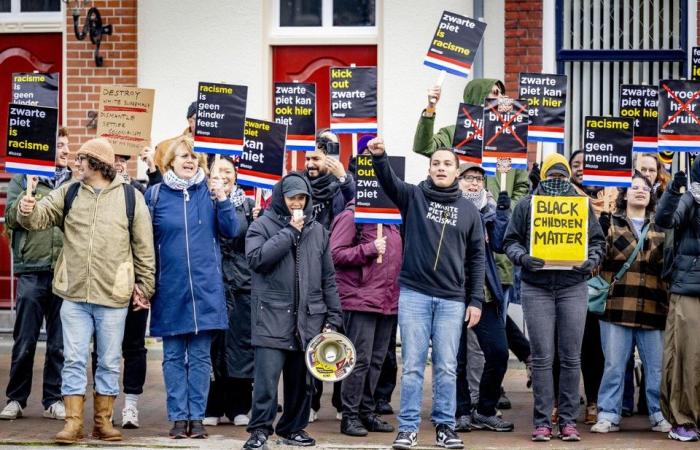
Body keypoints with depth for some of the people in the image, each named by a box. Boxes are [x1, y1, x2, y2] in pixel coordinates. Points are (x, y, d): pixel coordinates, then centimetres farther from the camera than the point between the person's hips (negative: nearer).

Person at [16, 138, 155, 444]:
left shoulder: (130, 197, 0)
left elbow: (144, 247, 4)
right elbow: (41, 216, 2)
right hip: (74, 295, 2)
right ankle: (73, 422, 6)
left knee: (109, 362, 8)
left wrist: (145, 286, 4)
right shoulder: (69, 193, 8)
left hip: (113, 296, -2)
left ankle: (103, 421, 18)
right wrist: (27, 211, -21)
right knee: (74, 360, 2)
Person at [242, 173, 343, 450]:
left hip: (309, 318, 4)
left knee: (301, 379, 8)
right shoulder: (262, 226, 3)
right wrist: (290, 231, -12)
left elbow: (328, 278, 15)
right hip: (272, 316, -4)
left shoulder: (317, 231, 14)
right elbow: (256, 258, -17)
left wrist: (333, 317, 9)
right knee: (267, 377, -12)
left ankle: (293, 428, 20)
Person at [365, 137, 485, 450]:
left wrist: (475, 300, 3)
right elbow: (389, 181, -13)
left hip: (452, 299, 1)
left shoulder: (469, 211, 9)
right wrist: (379, 156, -34)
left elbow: (476, 258, 9)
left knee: (446, 367, 4)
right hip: (414, 294, -1)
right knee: (412, 365, 1)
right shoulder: (413, 197, 5)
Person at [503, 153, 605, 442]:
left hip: (573, 287, 1)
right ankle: (542, 421, 2)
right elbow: (510, 241, 5)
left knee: (571, 356, 2)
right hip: (536, 288, -1)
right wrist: (523, 257, -15)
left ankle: (568, 420, 8)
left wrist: (591, 260, -10)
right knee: (542, 357, -2)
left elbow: (598, 241, 10)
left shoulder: (582, 204, 10)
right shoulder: (526, 205, 8)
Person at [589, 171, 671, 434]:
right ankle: (608, 415, 6)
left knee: (657, 366, 3)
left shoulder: (660, 228, 16)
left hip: (653, 307, 2)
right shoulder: (610, 223, 10)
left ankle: (660, 415, 11)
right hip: (617, 305, -2)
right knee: (614, 365, 0)